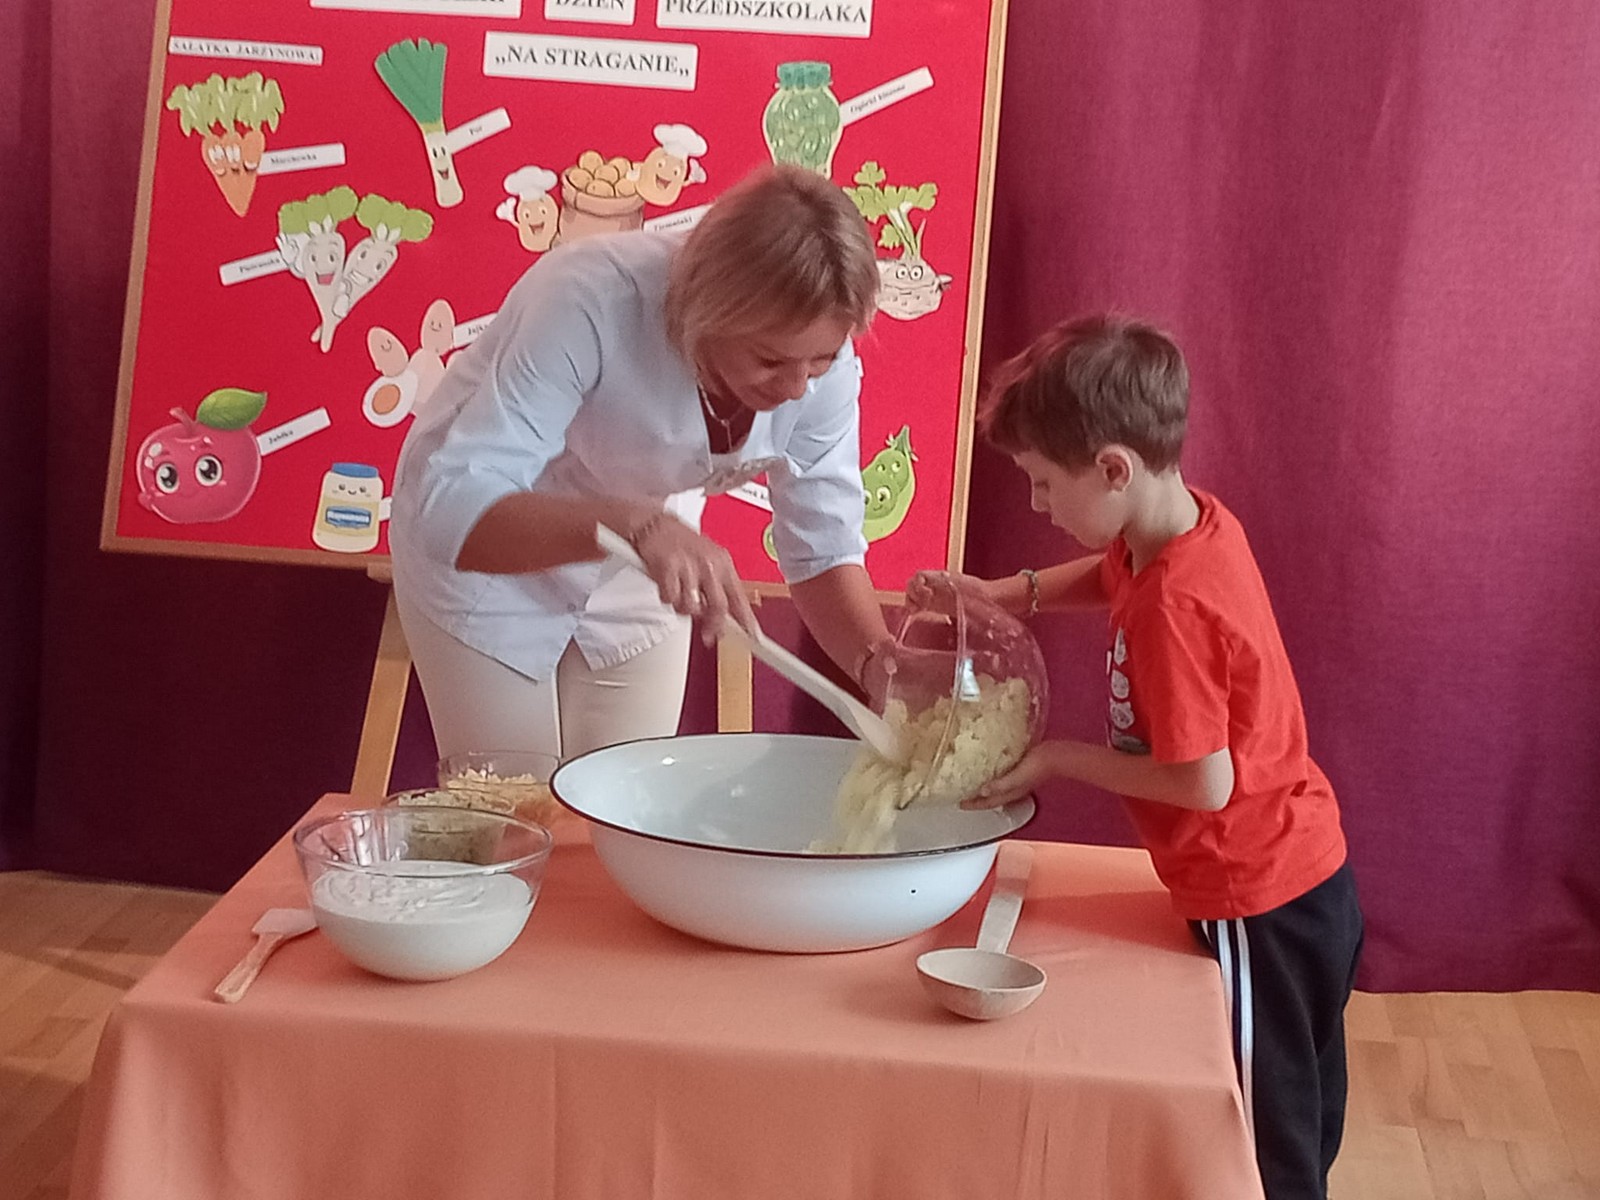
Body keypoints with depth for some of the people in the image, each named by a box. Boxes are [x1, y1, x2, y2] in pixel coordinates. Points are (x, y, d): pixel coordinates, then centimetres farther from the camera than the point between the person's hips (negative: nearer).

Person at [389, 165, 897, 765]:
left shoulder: (820, 359, -22)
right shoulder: (591, 303, -36)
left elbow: (825, 550, -14)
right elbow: (449, 509, -42)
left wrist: (881, 661, -33)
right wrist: (631, 523, -56)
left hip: (634, 580, 4)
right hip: (479, 558, -3)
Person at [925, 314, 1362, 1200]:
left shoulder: (1171, 609, -29)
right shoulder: (1196, 520, -2)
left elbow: (1204, 784, -27)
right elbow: (1108, 574, 20)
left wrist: (1058, 760, -16)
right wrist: (1007, 593, 5)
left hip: (1258, 907, -9)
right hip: (1307, 872, 9)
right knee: (1300, 1125, 23)